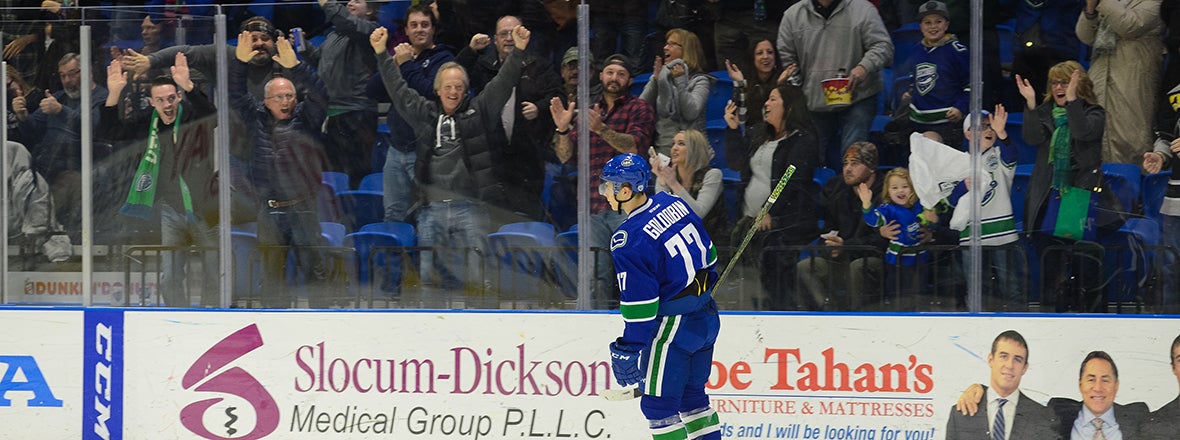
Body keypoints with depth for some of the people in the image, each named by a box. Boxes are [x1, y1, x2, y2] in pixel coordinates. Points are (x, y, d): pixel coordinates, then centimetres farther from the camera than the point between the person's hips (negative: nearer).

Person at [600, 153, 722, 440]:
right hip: (707, 318, 9)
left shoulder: (629, 240, -21)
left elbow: (639, 303, -21)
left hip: (674, 327, -9)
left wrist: (627, 351, -14)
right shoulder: (672, 203, 1)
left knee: (658, 405, 1)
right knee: (691, 394, 21)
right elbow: (708, 253, 13)